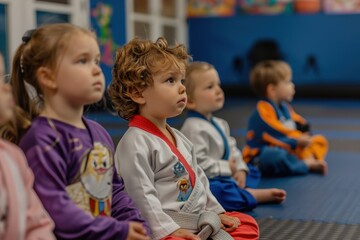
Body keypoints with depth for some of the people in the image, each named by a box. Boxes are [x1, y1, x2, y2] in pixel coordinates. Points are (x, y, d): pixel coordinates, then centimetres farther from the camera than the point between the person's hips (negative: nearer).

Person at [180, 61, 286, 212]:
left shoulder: (220, 124, 10)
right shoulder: (193, 128, -21)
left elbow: (232, 149, 17)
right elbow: (197, 162, -27)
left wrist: (240, 169, -1)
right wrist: (227, 168, -19)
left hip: (225, 177, 11)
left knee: (252, 172, 18)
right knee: (218, 191, -38)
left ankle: (243, 189, -12)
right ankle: (260, 195, -24)